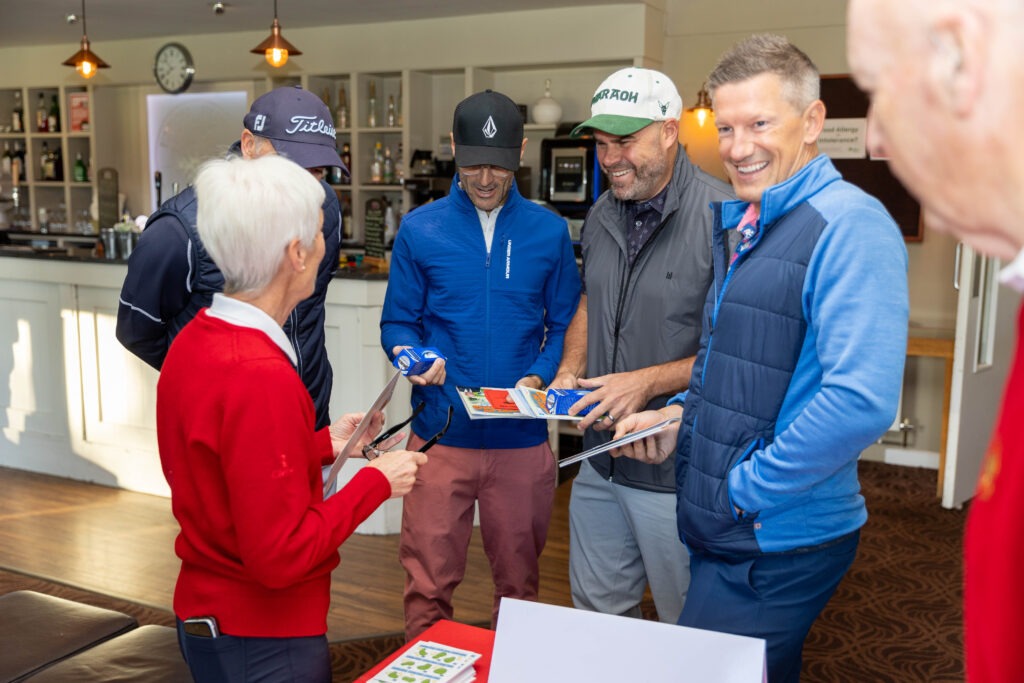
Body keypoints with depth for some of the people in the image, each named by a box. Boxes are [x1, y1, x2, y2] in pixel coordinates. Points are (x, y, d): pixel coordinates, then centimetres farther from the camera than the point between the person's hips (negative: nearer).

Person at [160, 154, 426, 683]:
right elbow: (283, 555, -26)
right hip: (263, 638, -9)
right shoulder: (261, 377, -29)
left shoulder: (194, 341, -1)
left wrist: (323, 445, 9)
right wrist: (377, 481, -16)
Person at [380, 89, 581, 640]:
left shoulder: (548, 231, 3)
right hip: (440, 434, -1)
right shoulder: (420, 230, 1)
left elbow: (564, 324, 6)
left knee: (518, 580, 15)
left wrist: (541, 377, -12)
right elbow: (397, 322, 5)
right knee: (428, 583, 5)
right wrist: (414, 357, -16)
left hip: (521, 437, 1)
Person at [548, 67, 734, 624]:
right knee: (596, 616, 22)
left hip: (677, 475, -7)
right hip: (600, 460, 7)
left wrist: (648, 381, -22)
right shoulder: (602, 215, 7)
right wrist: (570, 372, 3)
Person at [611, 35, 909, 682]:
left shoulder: (849, 224, -18)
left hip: (777, 545, -8)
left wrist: (748, 489, -20)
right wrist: (680, 417, 6)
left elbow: (862, 402, -29)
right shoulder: (740, 222, 11)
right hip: (718, 530, 8)